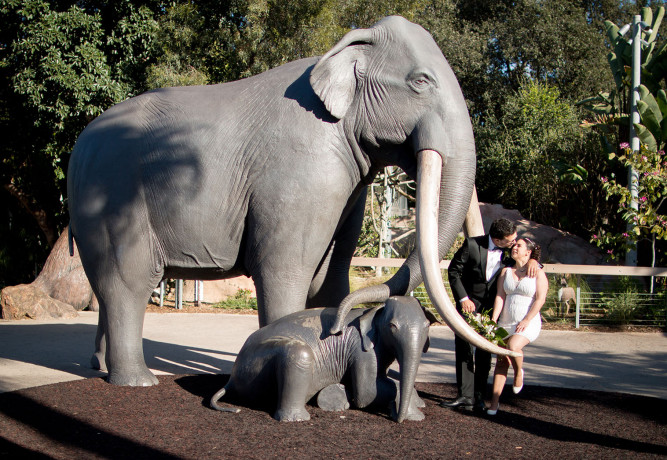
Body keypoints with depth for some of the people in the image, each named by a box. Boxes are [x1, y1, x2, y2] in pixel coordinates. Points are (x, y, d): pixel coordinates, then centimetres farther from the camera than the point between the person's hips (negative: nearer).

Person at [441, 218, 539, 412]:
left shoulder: (510, 249, -9)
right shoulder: (472, 244, -17)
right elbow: (454, 270, -8)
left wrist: (533, 260, -18)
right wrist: (463, 298, -13)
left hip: (491, 305, 2)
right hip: (468, 301, -2)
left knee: (484, 351, 2)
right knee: (463, 346, -6)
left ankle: (479, 396, 10)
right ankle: (466, 396, -4)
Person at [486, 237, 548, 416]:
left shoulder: (538, 273, 0)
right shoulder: (506, 272, 12)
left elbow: (540, 299, -8)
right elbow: (500, 297, 4)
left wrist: (527, 320, -17)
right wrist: (493, 320, -8)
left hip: (528, 323, -4)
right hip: (505, 323, 4)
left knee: (513, 346, -30)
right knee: (501, 361, -1)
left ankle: (519, 373, 1)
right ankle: (494, 402, 2)